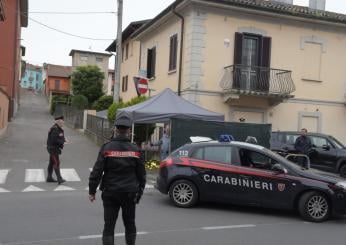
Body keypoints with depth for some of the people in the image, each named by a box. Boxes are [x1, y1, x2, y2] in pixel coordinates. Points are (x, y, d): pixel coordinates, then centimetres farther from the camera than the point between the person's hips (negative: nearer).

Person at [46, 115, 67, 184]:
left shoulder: (59, 129, 13)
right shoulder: (55, 129, -19)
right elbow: (54, 140, -25)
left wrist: (64, 140, 1)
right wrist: (62, 142, -20)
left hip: (55, 148, 11)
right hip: (53, 148, -11)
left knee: (52, 163, 16)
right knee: (56, 163, -15)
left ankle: (49, 177, 24)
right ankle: (59, 179, -19)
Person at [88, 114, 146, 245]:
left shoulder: (107, 148, -8)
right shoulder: (135, 150, -2)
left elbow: (97, 171, -9)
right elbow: (141, 174, 4)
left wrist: (92, 191, 1)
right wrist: (139, 192, 15)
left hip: (110, 193, -1)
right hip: (130, 193, 2)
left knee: (109, 226, 6)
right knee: (130, 224, 18)